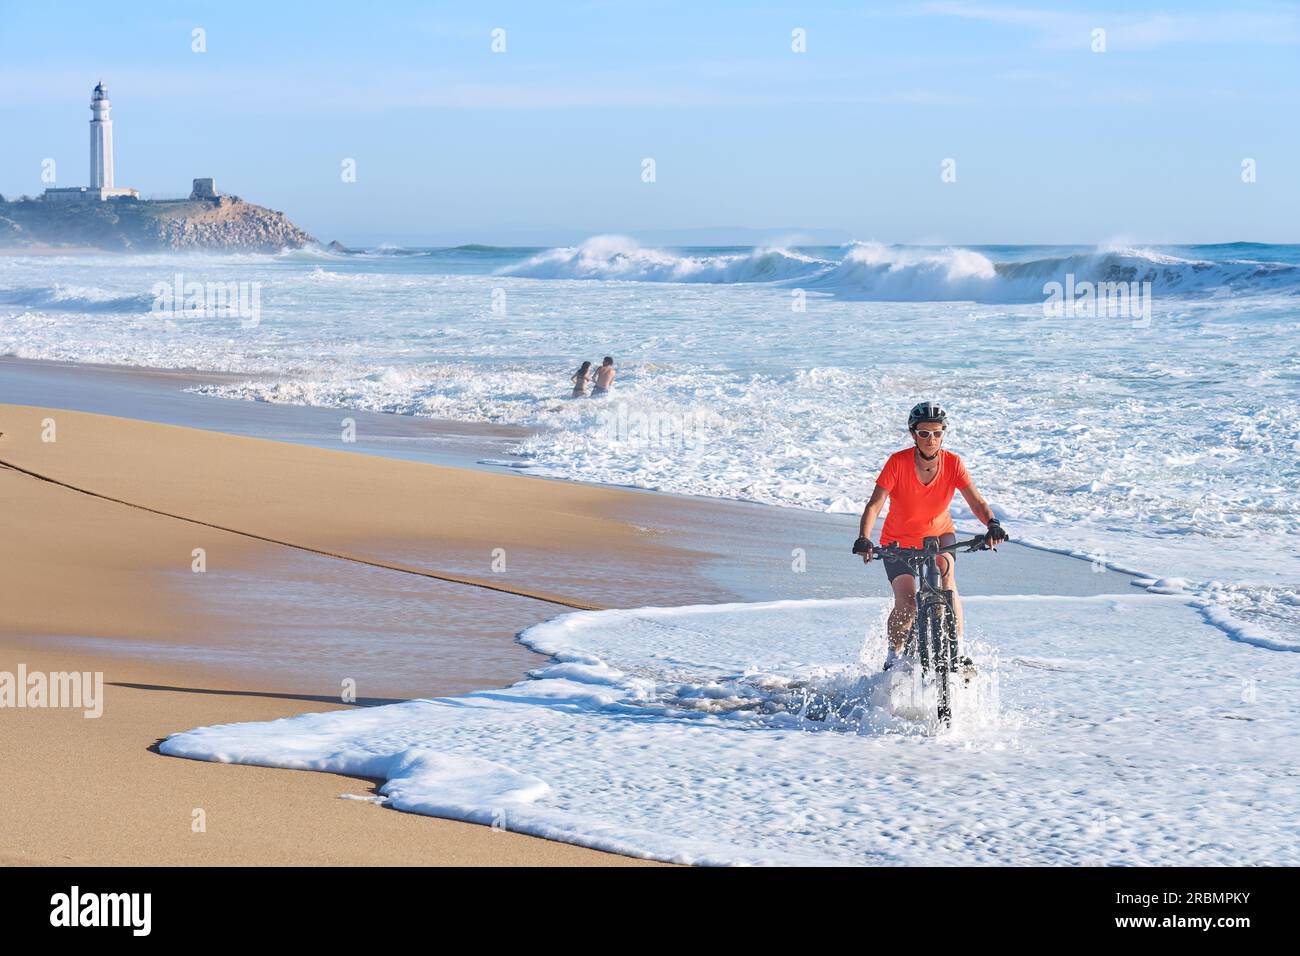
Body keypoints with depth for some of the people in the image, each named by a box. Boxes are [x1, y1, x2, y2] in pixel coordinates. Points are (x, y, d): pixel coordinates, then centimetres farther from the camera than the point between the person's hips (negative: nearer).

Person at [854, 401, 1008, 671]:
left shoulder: (952, 463, -17)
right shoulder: (898, 462, -24)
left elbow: (977, 502, -22)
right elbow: (875, 505, -29)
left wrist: (993, 525, -43)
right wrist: (864, 539, -46)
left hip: (939, 533, 2)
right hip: (898, 541, -1)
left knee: (946, 573, -29)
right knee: (906, 605, -17)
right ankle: (894, 654, 11)